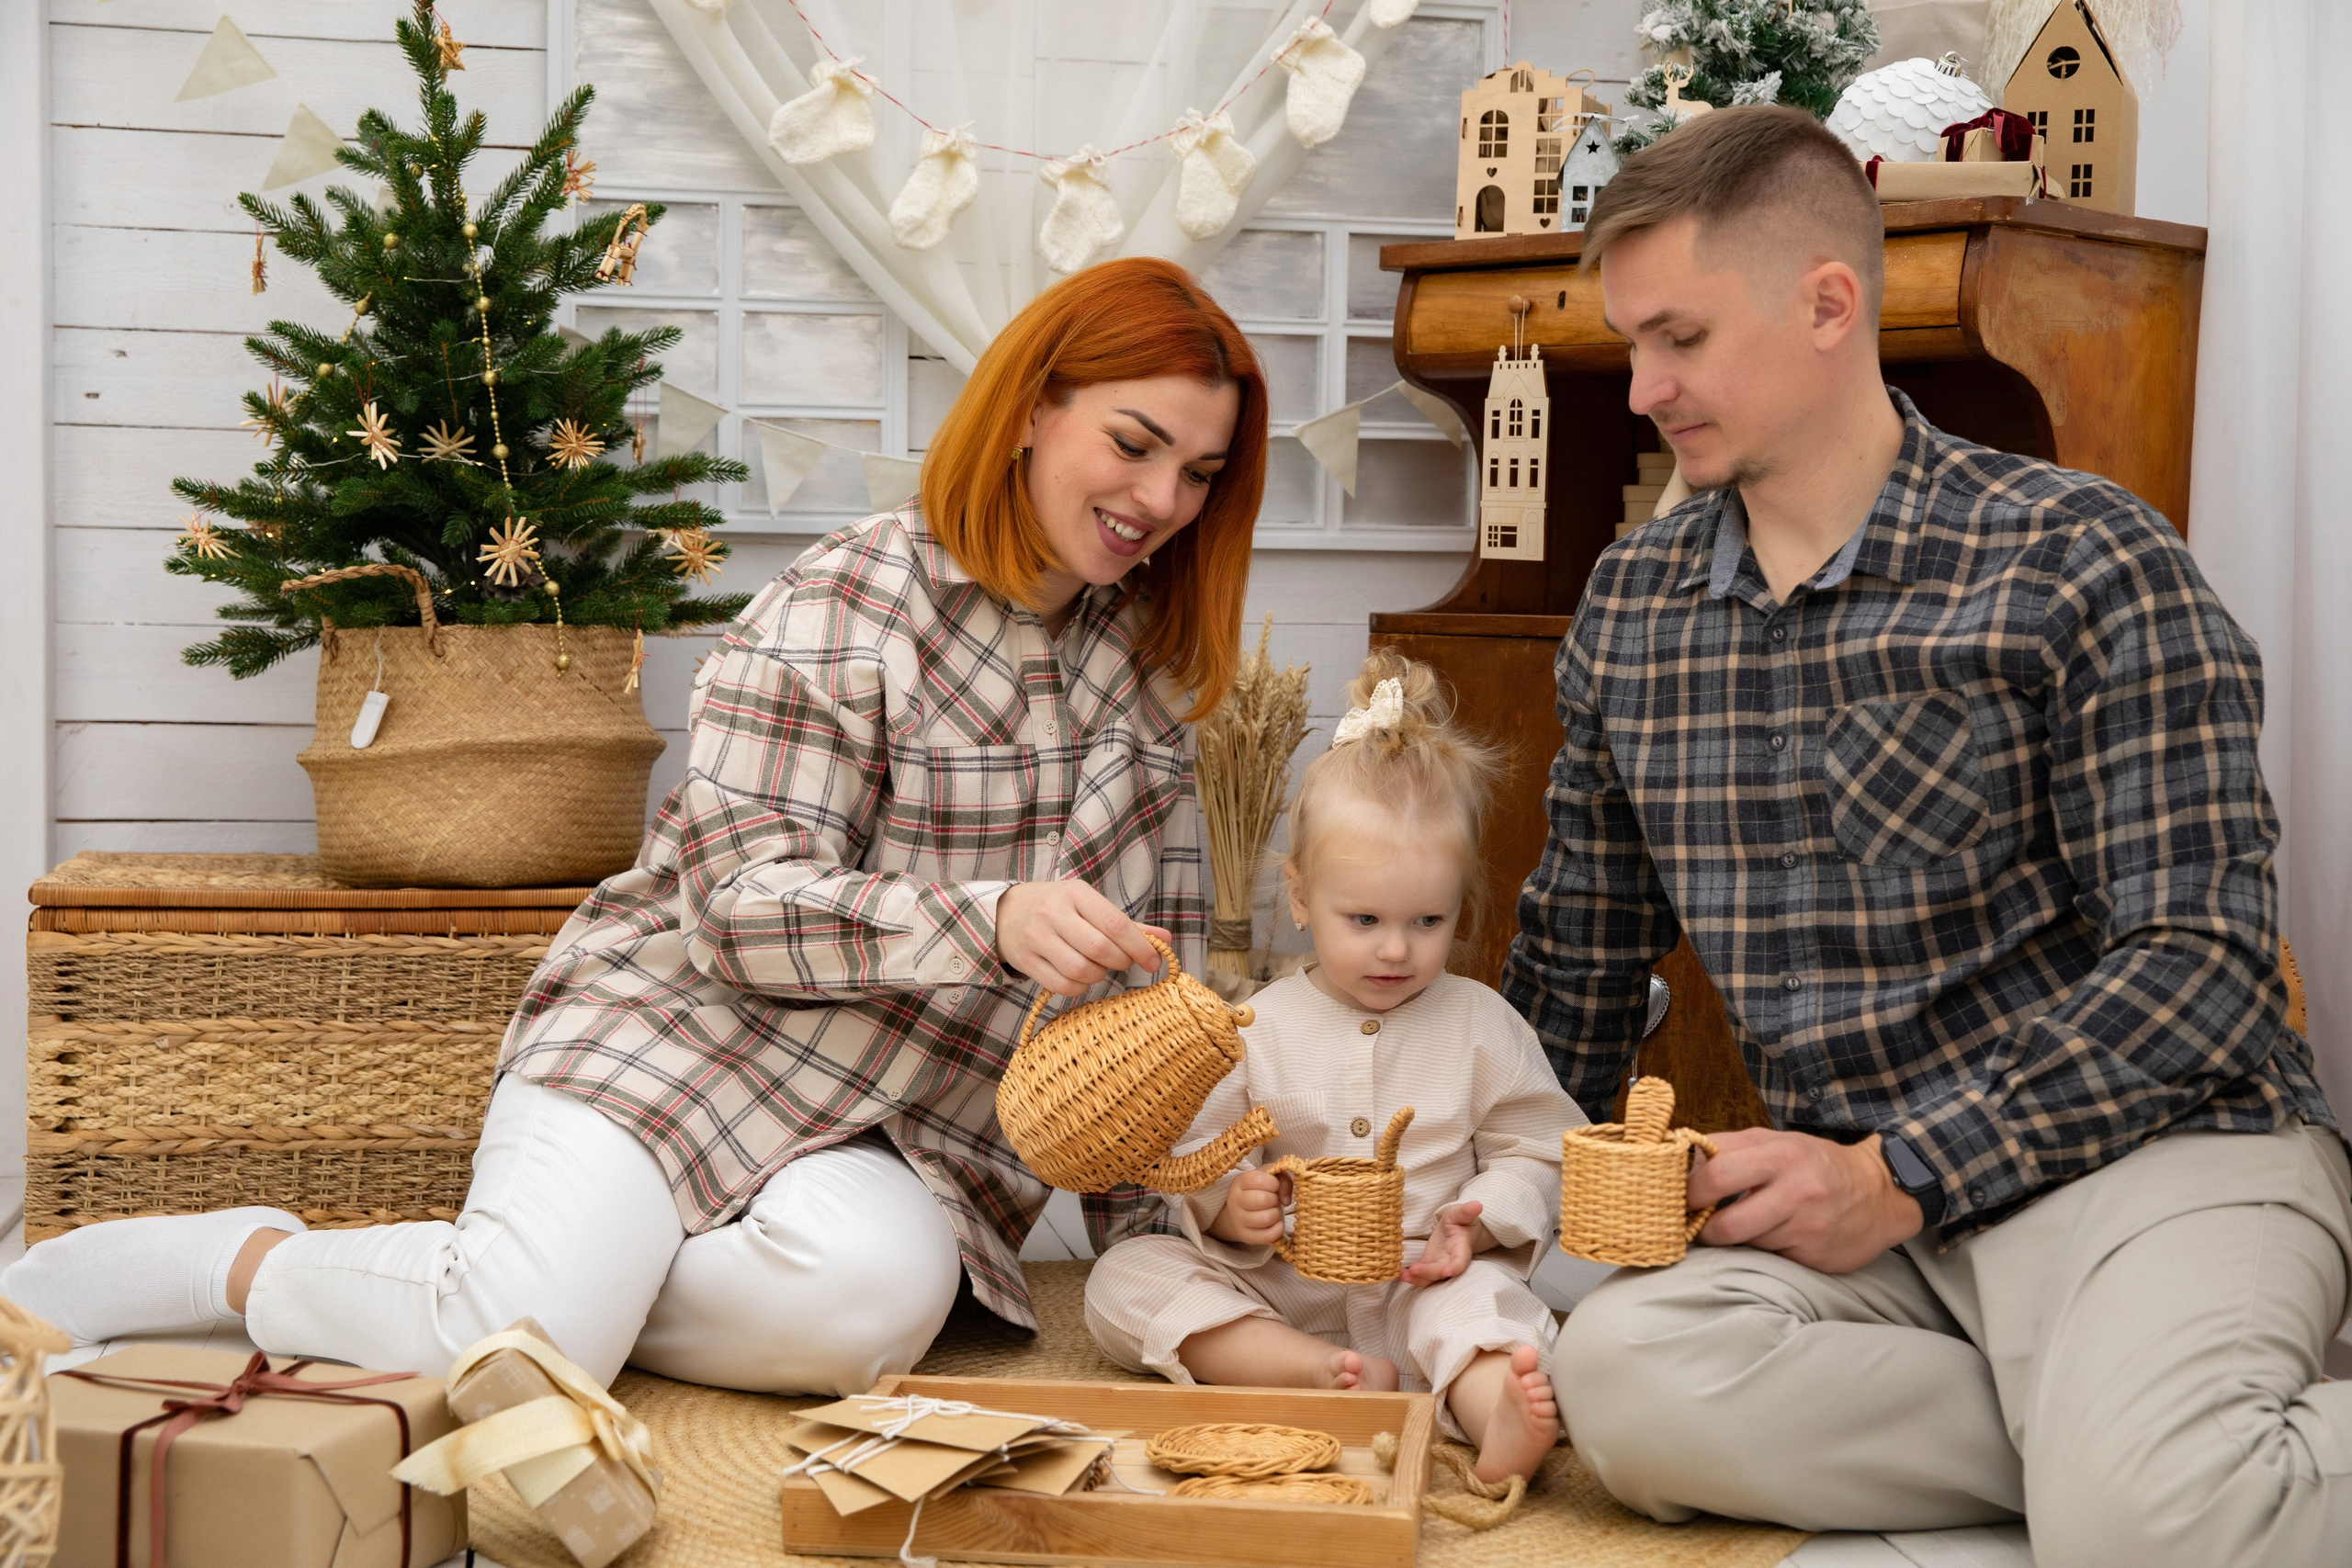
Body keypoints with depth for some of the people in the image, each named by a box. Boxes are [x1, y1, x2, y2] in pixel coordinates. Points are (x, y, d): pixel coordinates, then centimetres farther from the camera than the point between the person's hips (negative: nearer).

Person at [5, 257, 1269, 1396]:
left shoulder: (1148, 655, 10)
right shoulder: (844, 610, -8)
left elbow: (1152, 957, 14)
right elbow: (744, 905, -16)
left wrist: (1147, 1201, 7)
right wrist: (991, 920, -30)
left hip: (898, 1133, 4)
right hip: (672, 1032, -4)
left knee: (877, 1296, -34)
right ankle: (239, 1258, -2)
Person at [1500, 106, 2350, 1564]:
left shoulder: (2081, 561, -8)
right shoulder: (1633, 605, 10)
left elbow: (2202, 953, -11)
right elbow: (1577, 957, 20)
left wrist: (1905, 1172, -15)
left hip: (2150, 1142, -5)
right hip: (1867, 1191, 6)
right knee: (1625, 1370, -28)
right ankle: (2104, 1438, -14)